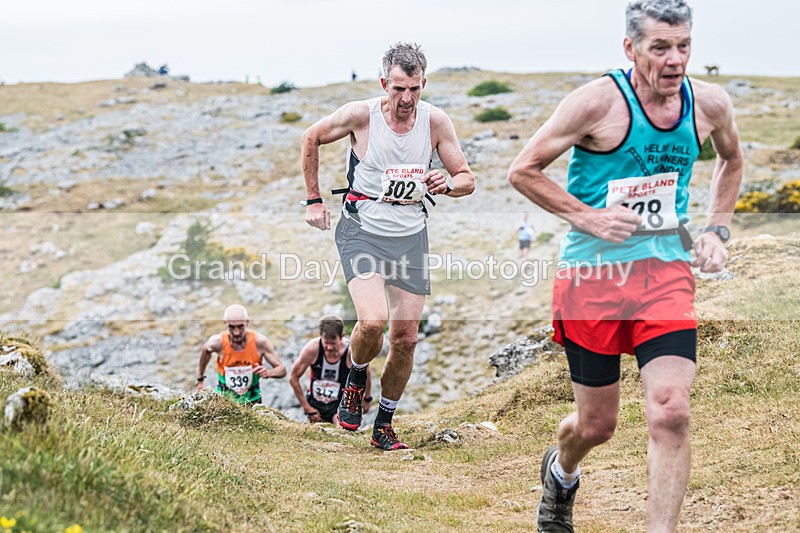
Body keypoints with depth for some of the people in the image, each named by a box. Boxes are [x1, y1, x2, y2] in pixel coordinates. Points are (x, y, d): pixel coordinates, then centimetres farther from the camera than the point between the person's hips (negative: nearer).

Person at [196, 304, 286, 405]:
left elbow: (282, 370, -12)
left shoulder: (260, 342, -19)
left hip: (252, 402, 1)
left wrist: (269, 372, -35)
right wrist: (200, 379, 18)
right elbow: (205, 350, 8)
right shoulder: (217, 342, -19)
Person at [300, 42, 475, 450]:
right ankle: (355, 382, 10)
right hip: (363, 231, -3)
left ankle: (383, 426, 23)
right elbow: (310, 140, 5)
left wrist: (448, 184, -21)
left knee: (405, 338, 4)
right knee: (373, 321, -24)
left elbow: (467, 179, 3)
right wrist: (313, 200, 5)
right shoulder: (360, 114, -13)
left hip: (411, 236, 3)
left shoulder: (436, 121, -6)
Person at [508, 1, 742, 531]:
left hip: (667, 270, 3)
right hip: (593, 272, -3)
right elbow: (523, 170, -6)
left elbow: (731, 159, 25)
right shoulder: (599, 101, -13)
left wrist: (717, 230, 14)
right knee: (597, 425, 9)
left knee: (671, 413, -15)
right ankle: (561, 471, 45)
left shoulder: (711, 103, 2)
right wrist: (586, 216, -13)